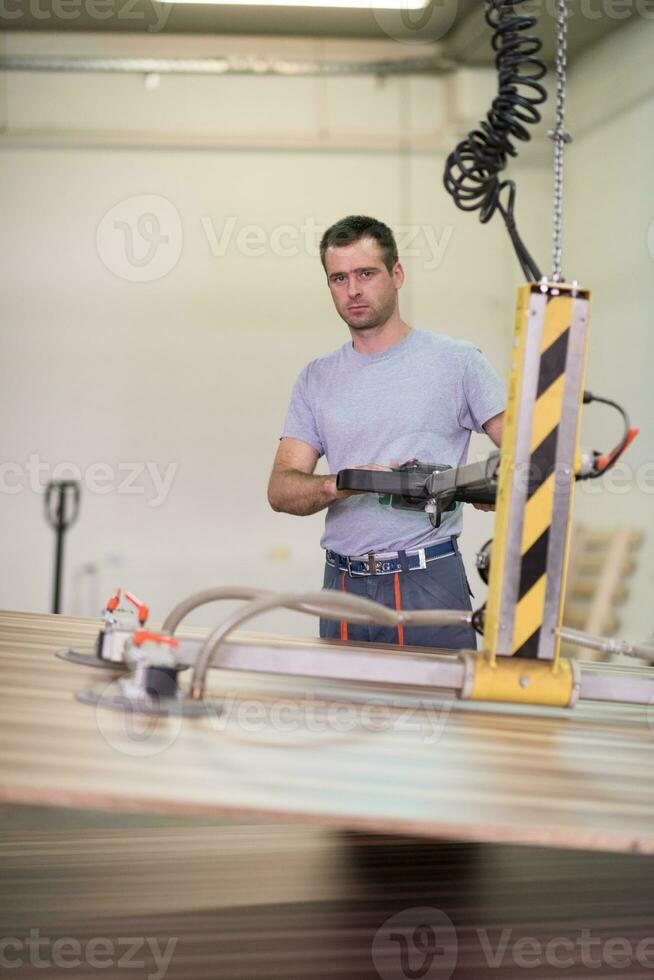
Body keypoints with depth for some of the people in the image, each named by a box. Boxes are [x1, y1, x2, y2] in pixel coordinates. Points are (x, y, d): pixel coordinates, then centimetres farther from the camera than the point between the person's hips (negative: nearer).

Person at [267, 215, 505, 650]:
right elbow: (281, 488, 5)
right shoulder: (317, 379, 13)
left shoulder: (458, 361, 3)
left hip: (430, 581, -3)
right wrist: (341, 484, -16)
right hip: (344, 583, 3)